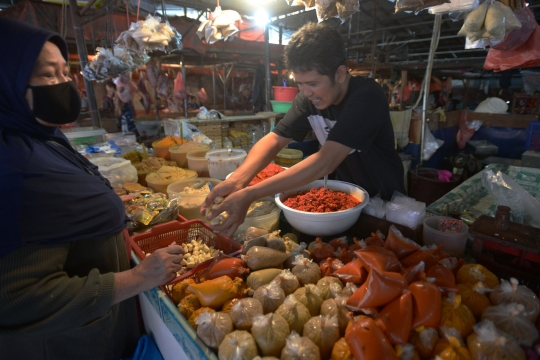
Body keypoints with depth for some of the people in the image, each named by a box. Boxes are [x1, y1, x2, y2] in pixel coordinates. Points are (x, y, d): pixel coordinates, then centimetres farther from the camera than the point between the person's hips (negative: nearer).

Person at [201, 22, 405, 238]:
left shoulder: (367, 97, -25)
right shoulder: (309, 97, -8)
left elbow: (325, 163, -35)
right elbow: (274, 139, -10)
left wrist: (249, 195, -40)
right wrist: (238, 179, -29)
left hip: (383, 202, -4)